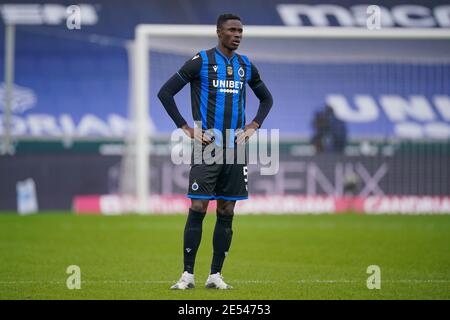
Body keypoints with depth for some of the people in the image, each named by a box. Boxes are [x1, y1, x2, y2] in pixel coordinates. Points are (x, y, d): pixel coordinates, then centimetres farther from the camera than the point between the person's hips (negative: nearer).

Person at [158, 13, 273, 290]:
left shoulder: (246, 66, 11)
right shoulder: (201, 61, -3)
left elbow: (266, 98, 26)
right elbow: (165, 93, -3)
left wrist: (253, 127, 10)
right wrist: (187, 129, -7)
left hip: (235, 149, 4)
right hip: (207, 148, -4)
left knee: (227, 213, 4)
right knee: (198, 209, -8)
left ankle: (216, 275, 10)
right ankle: (188, 275, -3)